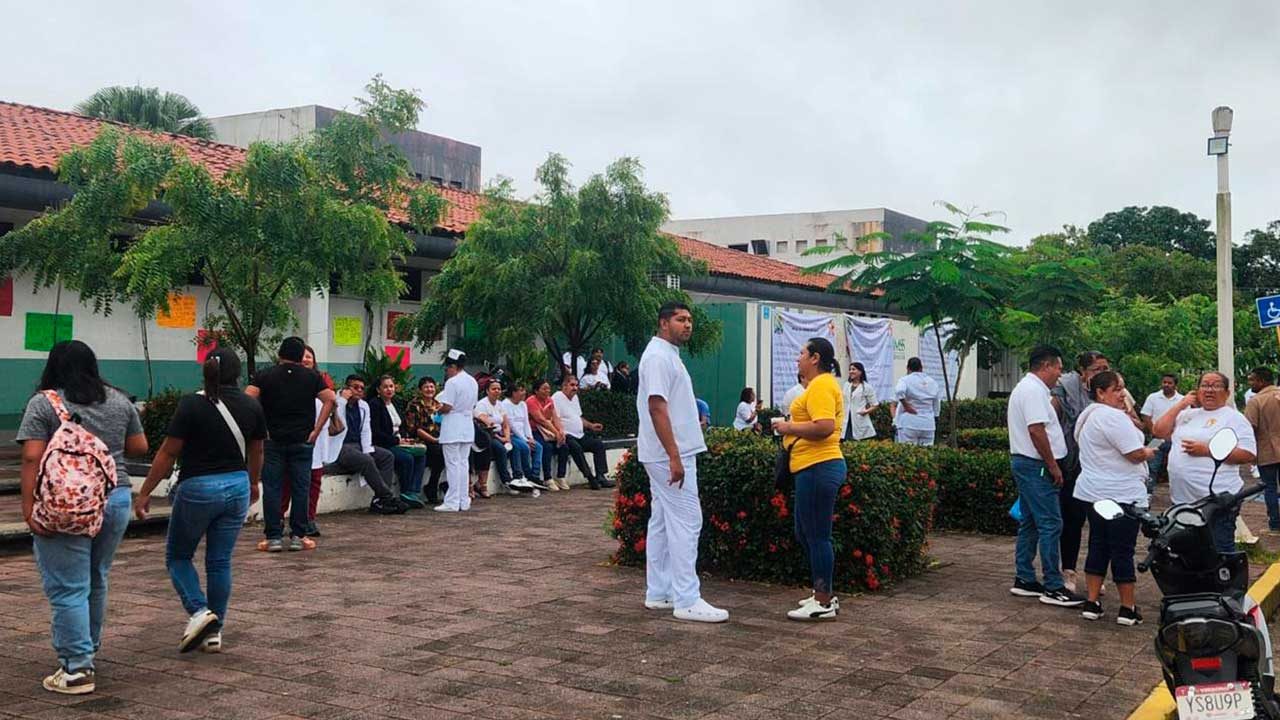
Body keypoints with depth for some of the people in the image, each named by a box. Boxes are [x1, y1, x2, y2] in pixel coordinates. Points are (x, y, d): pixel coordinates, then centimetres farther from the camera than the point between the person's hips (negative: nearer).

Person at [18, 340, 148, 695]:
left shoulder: (43, 403, -4)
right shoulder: (119, 400, 8)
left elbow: (32, 458, -11)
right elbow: (139, 448, 12)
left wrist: (29, 508, -11)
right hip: (115, 499, 5)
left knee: (67, 588, -1)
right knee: (96, 581, 18)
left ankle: (77, 669, -1)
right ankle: (87, 650, 30)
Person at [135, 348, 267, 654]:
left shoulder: (192, 405, -11)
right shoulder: (252, 406, 2)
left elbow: (168, 453, -11)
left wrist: (145, 493, -3)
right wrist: (254, 483, 32)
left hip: (198, 488, -4)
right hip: (237, 487, 4)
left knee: (178, 556, 14)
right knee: (220, 562, 11)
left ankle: (200, 611, -4)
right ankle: (214, 632, 15)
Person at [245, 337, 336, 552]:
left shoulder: (266, 375, 3)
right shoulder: (311, 376, 5)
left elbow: (247, 398, -11)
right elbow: (330, 400, -4)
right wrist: (316, 430, -3)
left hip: (273, 440, 0)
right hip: (302, 441, 0)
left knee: (272, 489, 3)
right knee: (300, 489, 5)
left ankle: (273, 537, 3)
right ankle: (298, 536, 7)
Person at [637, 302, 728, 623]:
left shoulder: (668, 355, 17)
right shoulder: (659, 356, -15)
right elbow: (657, 407, -23)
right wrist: (674, 457, -26)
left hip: (670, 455, 11)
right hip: (671, 455, -11)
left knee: (662, 522, 12)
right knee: (686, 523, -10)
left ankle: (658, 593, 18)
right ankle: (687, 601, -8)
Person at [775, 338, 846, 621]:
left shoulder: (821, 385, -14)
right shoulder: (821, 384, 19)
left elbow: (824, 427, -27)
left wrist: (790, 427, -15)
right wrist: (792, 428, 13)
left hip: (818, 468, -11)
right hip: (815, 467, 11)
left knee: (817, 535, -4)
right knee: (805, 533, 18)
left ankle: (824, 603, 3)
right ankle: (824, 594, 26)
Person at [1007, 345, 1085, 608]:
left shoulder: (1026, 387, 19)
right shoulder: (1034, 390, -16)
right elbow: (1036, 430, -22)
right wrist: (1053, 466, -18)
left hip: (1024, 463, 11)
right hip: (1036, 466, -11)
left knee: (1030, 524, 13)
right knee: (1050, 525, -9)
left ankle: (1024, 580, 18)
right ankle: (1053, 588, -8)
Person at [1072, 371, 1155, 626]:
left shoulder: (1087, 416, 14)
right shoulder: (1114, 417, -18)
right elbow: (1135, 454, -20)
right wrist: (1148, 452, 1)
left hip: (1093, 492, 9)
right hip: (1120, 495, -9)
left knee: (1098, 546, 13)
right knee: (1123, 550, -1)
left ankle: (1091, 603, 14)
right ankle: (1128, 608, 6)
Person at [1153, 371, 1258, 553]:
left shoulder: (1234, 418, -2)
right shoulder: (1188, 414, 17)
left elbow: (1248, 455, -12)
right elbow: (1158, 431, 10)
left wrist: (1206, 450, -16)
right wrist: (1180, 405, 5)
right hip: (1182, 499, 7)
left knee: (1220, 553, -3)